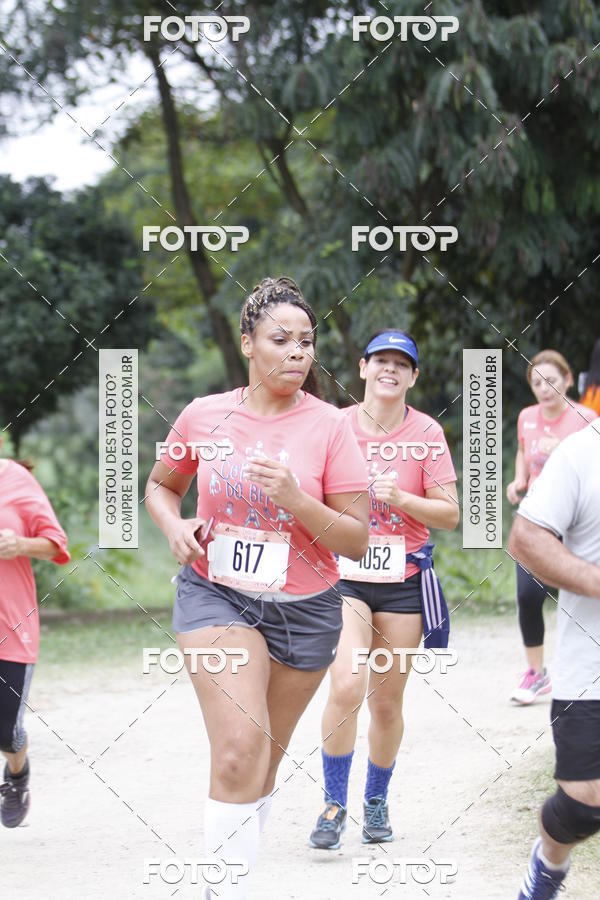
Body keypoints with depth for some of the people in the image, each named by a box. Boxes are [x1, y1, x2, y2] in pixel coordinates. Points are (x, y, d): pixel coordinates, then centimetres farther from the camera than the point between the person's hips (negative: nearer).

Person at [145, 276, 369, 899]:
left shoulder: (329, 427, -7)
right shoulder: (203, 416, -2)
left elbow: (357, 541, -8)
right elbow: (161, 484, 17)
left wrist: (295, 500, -24)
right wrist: (174, 525, -4)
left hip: (303, 607, 1)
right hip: (215, 595, -1)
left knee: (264, 760, 14)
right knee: (240, 747, -22)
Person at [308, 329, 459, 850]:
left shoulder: (427, 433, -1)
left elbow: (450, 514, -3)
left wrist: (399, 498, -17)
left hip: (403, 580, 1)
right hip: (343, 576, -1)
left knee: (387, 702, 7)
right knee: (346, 686, -19)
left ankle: (377, 801, 29)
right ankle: (334, 804, -6)